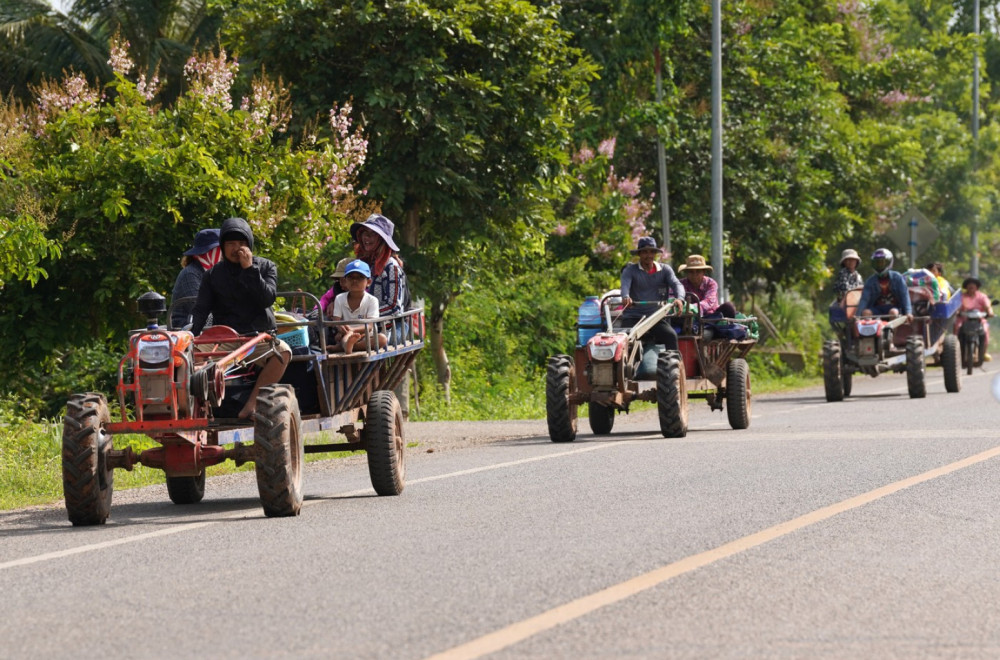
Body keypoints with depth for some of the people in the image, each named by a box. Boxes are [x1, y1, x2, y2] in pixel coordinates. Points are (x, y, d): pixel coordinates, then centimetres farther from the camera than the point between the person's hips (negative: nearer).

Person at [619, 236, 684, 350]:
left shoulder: (665, 269, 12)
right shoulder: (630, 270, 6)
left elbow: (676, 284, -4)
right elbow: (625, 284, -13)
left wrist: (679, 298, -29)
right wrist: (625, 297, -39)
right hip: (633, 317, -1)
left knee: (670, 335, -27)